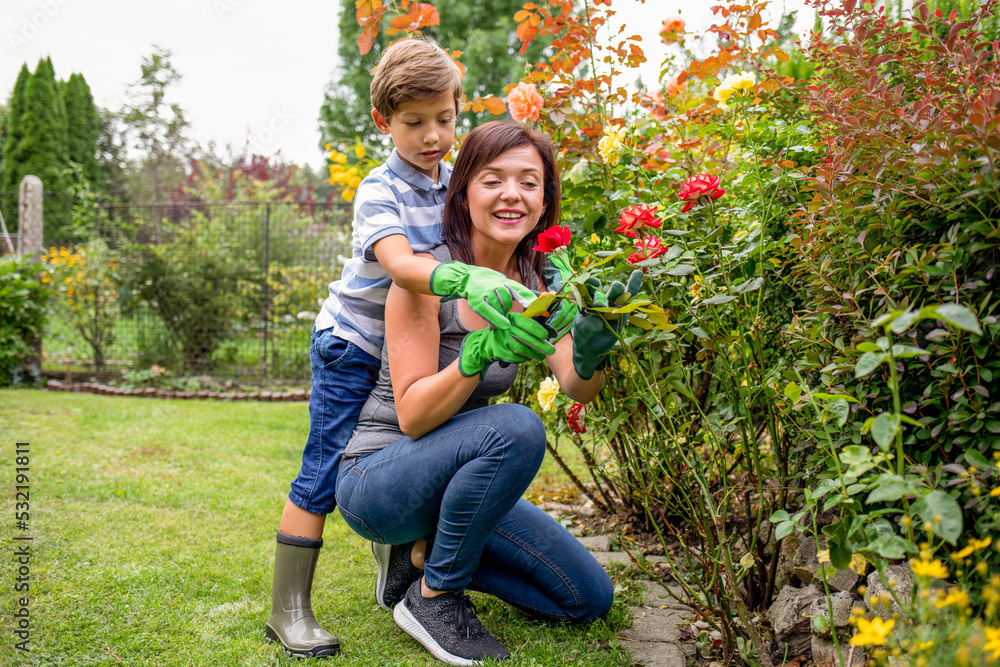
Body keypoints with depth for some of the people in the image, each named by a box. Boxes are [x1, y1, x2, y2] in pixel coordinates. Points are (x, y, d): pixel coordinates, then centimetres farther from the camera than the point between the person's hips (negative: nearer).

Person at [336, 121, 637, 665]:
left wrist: (592, 352, -38)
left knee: (589, 599, 3)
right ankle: (433, 597, -13)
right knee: (515, 427, -34)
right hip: (376, 478, -6)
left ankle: (421, 552, 12)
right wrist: (479, 352, -38)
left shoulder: (538, 283, -1)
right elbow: (412, 416, -22)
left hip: (454, 474, 6)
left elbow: (577, 388, -15)